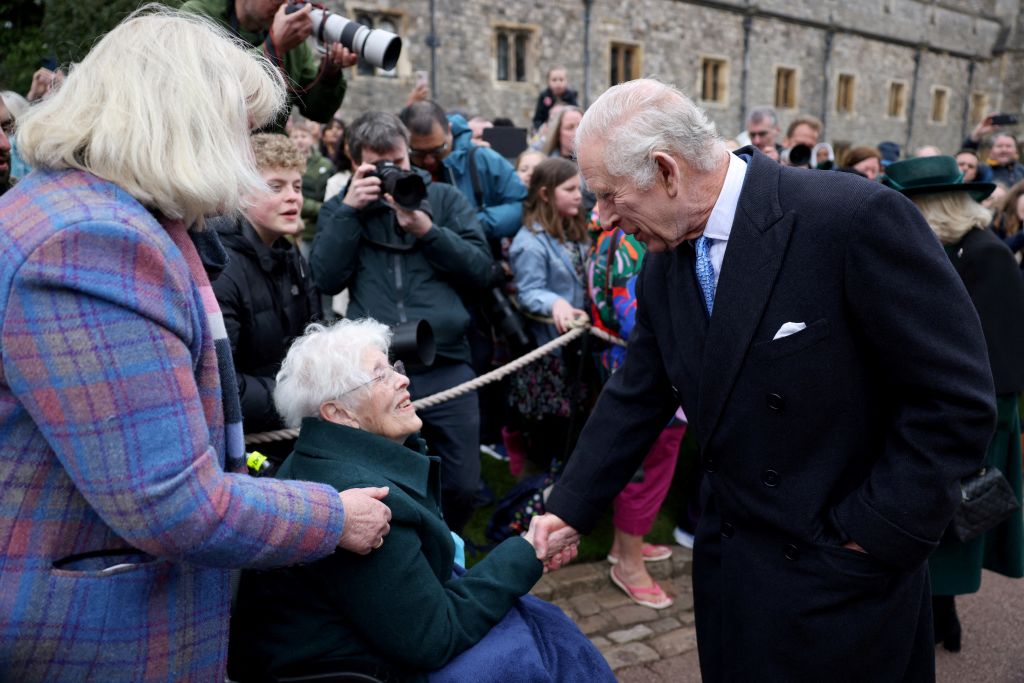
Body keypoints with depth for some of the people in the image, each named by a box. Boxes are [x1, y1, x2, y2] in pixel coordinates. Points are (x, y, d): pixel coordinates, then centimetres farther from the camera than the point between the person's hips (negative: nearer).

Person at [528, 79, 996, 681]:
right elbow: (637, 398, 7)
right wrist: (571, 508, 4)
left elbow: (956, 399, -19)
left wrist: (871, 534, -16)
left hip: (844, 574, -6)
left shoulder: (856, 218, -22)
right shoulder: (665, 261, -1)